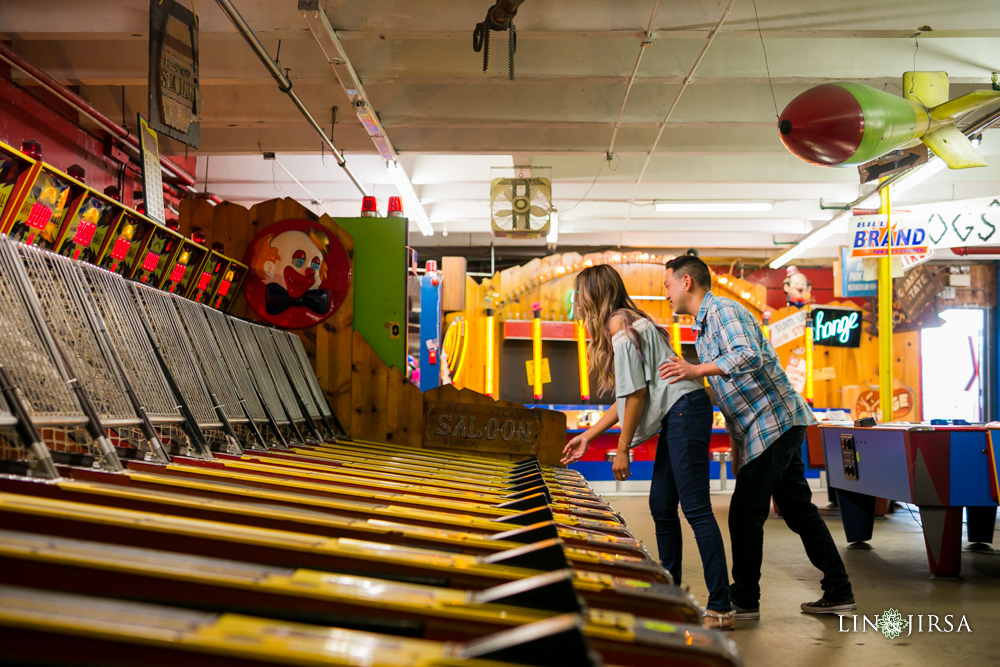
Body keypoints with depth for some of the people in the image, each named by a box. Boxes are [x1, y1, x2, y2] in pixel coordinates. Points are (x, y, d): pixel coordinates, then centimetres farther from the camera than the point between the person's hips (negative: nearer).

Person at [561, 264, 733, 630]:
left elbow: (637, 393, -14)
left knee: (695, 507, -12)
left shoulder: (618, 323, -9)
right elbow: (628, 396, 23)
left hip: (685, 410, -10)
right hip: (676, 417, 10)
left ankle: (720, 608, -12)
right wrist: (588, 435, 26)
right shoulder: (628, 322, 21)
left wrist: (622, 450, -8)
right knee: (661, 505, 12)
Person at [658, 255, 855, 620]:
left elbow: (750, 356, -29)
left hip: (773, 422, -10)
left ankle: (744, 601, 3)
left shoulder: (723, 310, -11)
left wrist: (698, 370, -37)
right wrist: (736, 448, 23)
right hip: (778, 427, 10)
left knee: (745, 514, -5)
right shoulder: (704, 327, 21)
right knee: (798, 510, 12)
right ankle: (838, 593, 17)